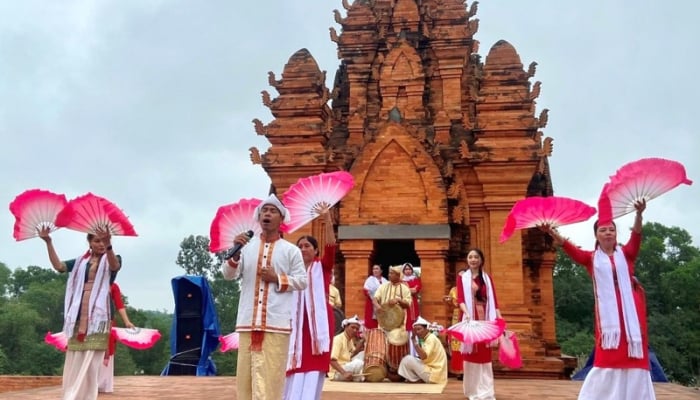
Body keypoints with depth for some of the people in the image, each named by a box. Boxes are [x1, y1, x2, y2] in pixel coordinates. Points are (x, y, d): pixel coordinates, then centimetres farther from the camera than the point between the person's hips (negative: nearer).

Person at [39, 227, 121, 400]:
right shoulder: (80, 261, 18)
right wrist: (48, 242, -6)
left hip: (97, 315, -4)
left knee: (89, 363, -10)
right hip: (79, 316, 4)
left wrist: (109, 245, -40)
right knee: (74, 362, 2)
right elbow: (58, 266, 4)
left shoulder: (112, 259, 6)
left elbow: (115, 266, -19)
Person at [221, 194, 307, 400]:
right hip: (248, 321, 2)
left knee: (271, 375, -4)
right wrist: (235, 253, -13)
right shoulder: (246, 246, 8)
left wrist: (277, 278, -9)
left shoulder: (291, 250, 5)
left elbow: (302, 281, 4)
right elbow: (229, 275, 3)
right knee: (246, 373, 5)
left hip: (277, 322, -2)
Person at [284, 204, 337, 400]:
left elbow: (331, 247, -9)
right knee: (297, 366, 2)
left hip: (318, 321, -3)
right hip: (298, 322, 3)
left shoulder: (323, 267, 6)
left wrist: (327, 219, -21)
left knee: (314, 367, -4)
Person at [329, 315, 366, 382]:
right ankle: (358, 378, -4)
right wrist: (344, 373, -38)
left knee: (363, 353, 2)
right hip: (337, 372, -9)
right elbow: (332, 360, -27)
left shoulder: (351, 340, 10)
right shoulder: (338, 339, -17)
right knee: (358, 363, -30)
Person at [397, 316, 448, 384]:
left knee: (408, 359, -15)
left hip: (434, 375, -10)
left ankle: (417, 381, 1)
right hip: (430, 371, 10)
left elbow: (423, 357, -27)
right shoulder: (424, 339, 13)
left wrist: (414, 340, -24)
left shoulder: (431, 338, -14)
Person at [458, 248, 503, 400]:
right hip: (470, 319, -2)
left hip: (485, 319, 2)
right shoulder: (463, 278, 5)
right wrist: (467, 313, -24)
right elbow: (460, 299, -6)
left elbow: (493, 301, 6)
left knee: (485, 355, 2)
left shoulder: (487, 278, 11)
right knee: (471, 354, -1)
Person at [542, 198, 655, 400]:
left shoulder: (626, 254, 6)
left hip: (630, 311, 0)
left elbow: (636, 236, -12)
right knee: (608, 357, 3)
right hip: (607, 313, 0)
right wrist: (552, 232, -27)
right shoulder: (592, 258, 7)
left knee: (634, 356, 1)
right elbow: (570, 248, -8)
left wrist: (639, 214, -33)